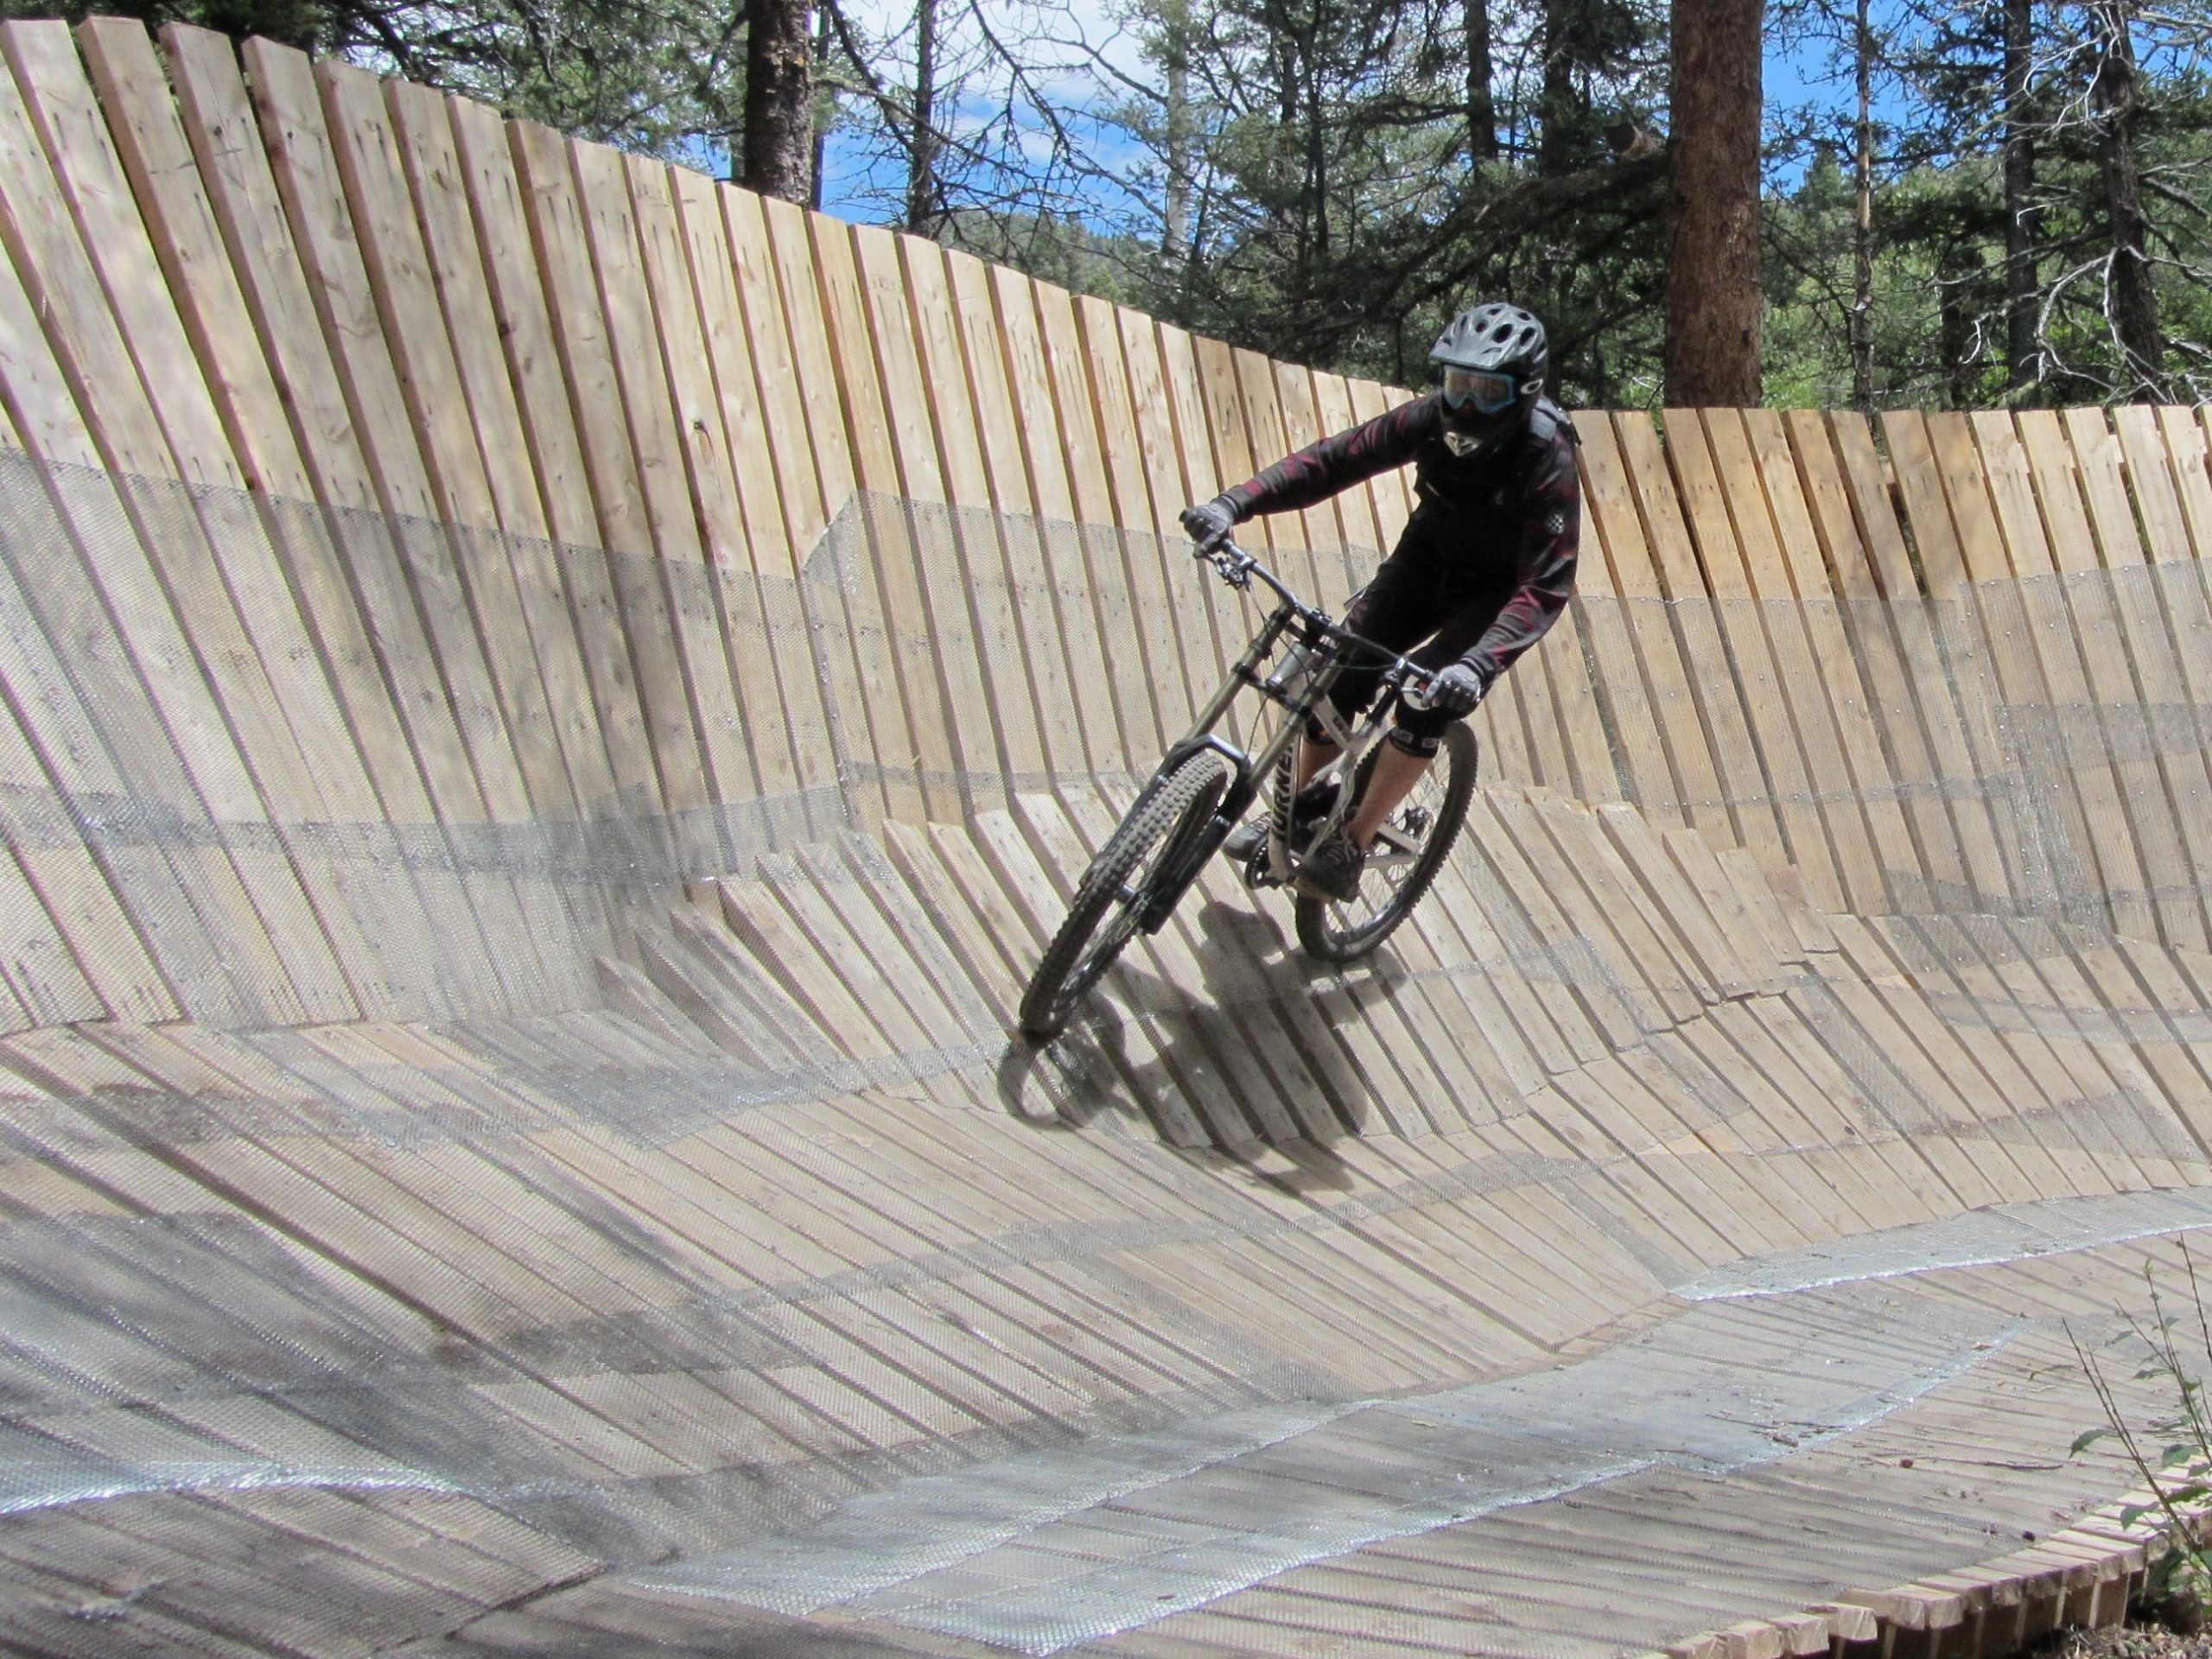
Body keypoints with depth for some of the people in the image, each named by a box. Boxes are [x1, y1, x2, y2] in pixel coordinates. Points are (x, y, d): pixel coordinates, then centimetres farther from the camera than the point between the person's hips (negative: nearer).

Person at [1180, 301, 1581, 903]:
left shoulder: (1548, 464, -32)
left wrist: (1480, 663, -54)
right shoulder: (1433, 419, -21)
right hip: (1429, 559, 4)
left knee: (1429, 698, -26)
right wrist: (1235, 503, -37)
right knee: (1336, 676, -9)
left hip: (1498, 591, -4)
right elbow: (1335, 458, -23)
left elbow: (1545, 584, -38)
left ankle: (1351, 845, -14)